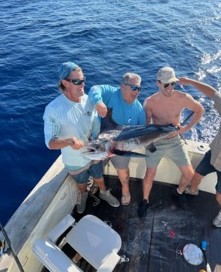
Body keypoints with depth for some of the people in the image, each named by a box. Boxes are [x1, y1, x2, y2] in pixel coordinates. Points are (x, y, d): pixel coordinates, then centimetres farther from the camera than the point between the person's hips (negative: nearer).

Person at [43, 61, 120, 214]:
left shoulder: (88, 100, -16)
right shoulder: (53, 109, -28)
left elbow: (96, 127, -8)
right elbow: (50, 142, -27)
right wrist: (69, 141, -47)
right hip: (75, 160, -2)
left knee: (99, 178, 28)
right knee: (81, 183, 28)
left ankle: (104, 193, 62)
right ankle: (83, 195, 63)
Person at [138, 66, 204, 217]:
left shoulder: (183, 98, -15)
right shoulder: (149, 102, -18)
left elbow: (200, 110, 3)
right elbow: (146, 123, -4)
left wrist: (187, 128, -5)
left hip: (175, 141, 2)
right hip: (155, 142, -2)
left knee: (189, 173, 7)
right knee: (150, 175, 5)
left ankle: (179, 193, 40)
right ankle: (145, 201, 33)